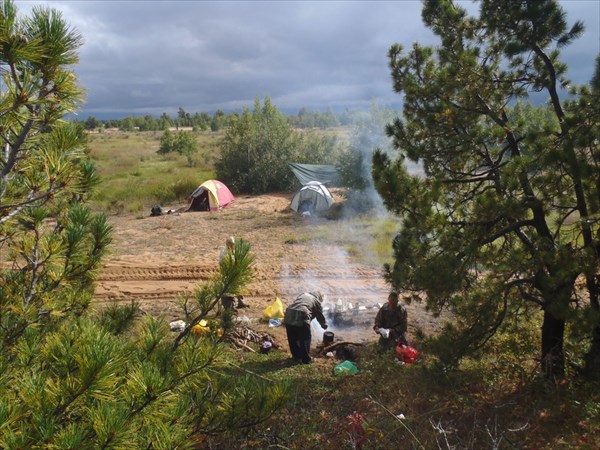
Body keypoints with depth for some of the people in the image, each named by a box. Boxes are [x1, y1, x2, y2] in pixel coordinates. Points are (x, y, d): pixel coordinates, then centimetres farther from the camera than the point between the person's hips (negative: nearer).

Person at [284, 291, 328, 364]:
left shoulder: (303, 294, 31)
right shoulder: (317, 302, 19)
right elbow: (320, 316, 27)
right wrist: (325, 326, 46)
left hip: (289, 315, 5)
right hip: (301, 316, -5)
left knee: (292, 338, 20)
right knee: (305, 338, 11)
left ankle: (296, 355, 34)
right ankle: (306, 359, 19)